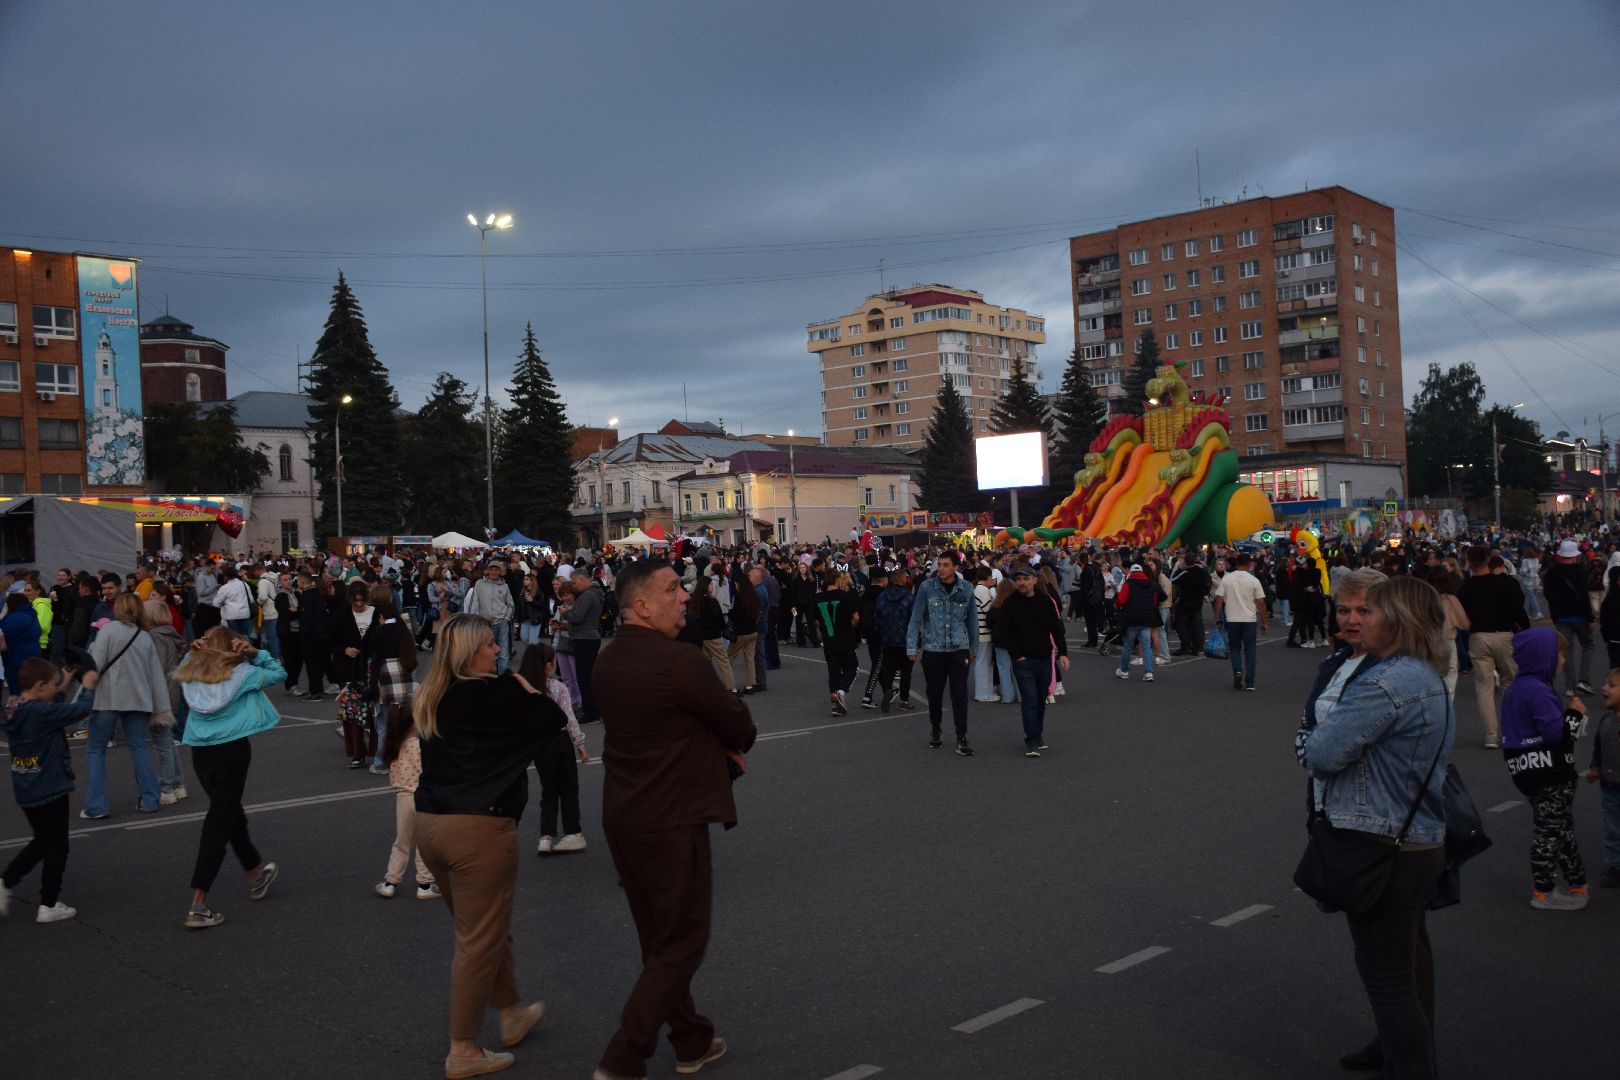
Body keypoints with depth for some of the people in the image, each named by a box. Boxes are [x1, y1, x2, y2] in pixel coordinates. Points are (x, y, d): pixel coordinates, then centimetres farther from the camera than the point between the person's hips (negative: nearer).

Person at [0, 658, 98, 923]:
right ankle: (48, 906, 13)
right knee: (56, 848, 7)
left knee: (41, 842, 25)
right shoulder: (41, 712, -24)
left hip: (26, 791, 8)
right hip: (50, 790, -8)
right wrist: (88, 686, -7)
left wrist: (63, 688, 12)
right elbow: (81, 710, -24)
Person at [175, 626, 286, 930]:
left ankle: (256, 876, 40)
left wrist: (193, 653, 11)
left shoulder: (191, 674, 7)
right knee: (219, 824, -4)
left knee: (232, 814, 21)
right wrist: (255, 653, 0)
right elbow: (279, 673, 8)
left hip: (200, 752, 6)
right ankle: (198, 907, -7)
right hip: (232, 750, -6)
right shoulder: (241, 674, -3)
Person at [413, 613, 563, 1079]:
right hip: (477, 827, -9)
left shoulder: (428, 699, 9)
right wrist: (522, 686, 6)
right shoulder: (490, 693, -15)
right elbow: (554, 717, -10)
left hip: (430, 823, 9)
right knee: (480, 940, 5)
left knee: (481, 930, 23)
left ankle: (513, 1013, 40)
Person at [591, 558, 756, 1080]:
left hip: (623, 817, 9)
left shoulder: (609, 659, 5)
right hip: (671, 822, -9)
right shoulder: (676, 660, -22)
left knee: (660, 940, 19)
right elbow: (740, 726, -11)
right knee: (681, 945, 5)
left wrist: (716, 744, 6)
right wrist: (733, 742, 10)